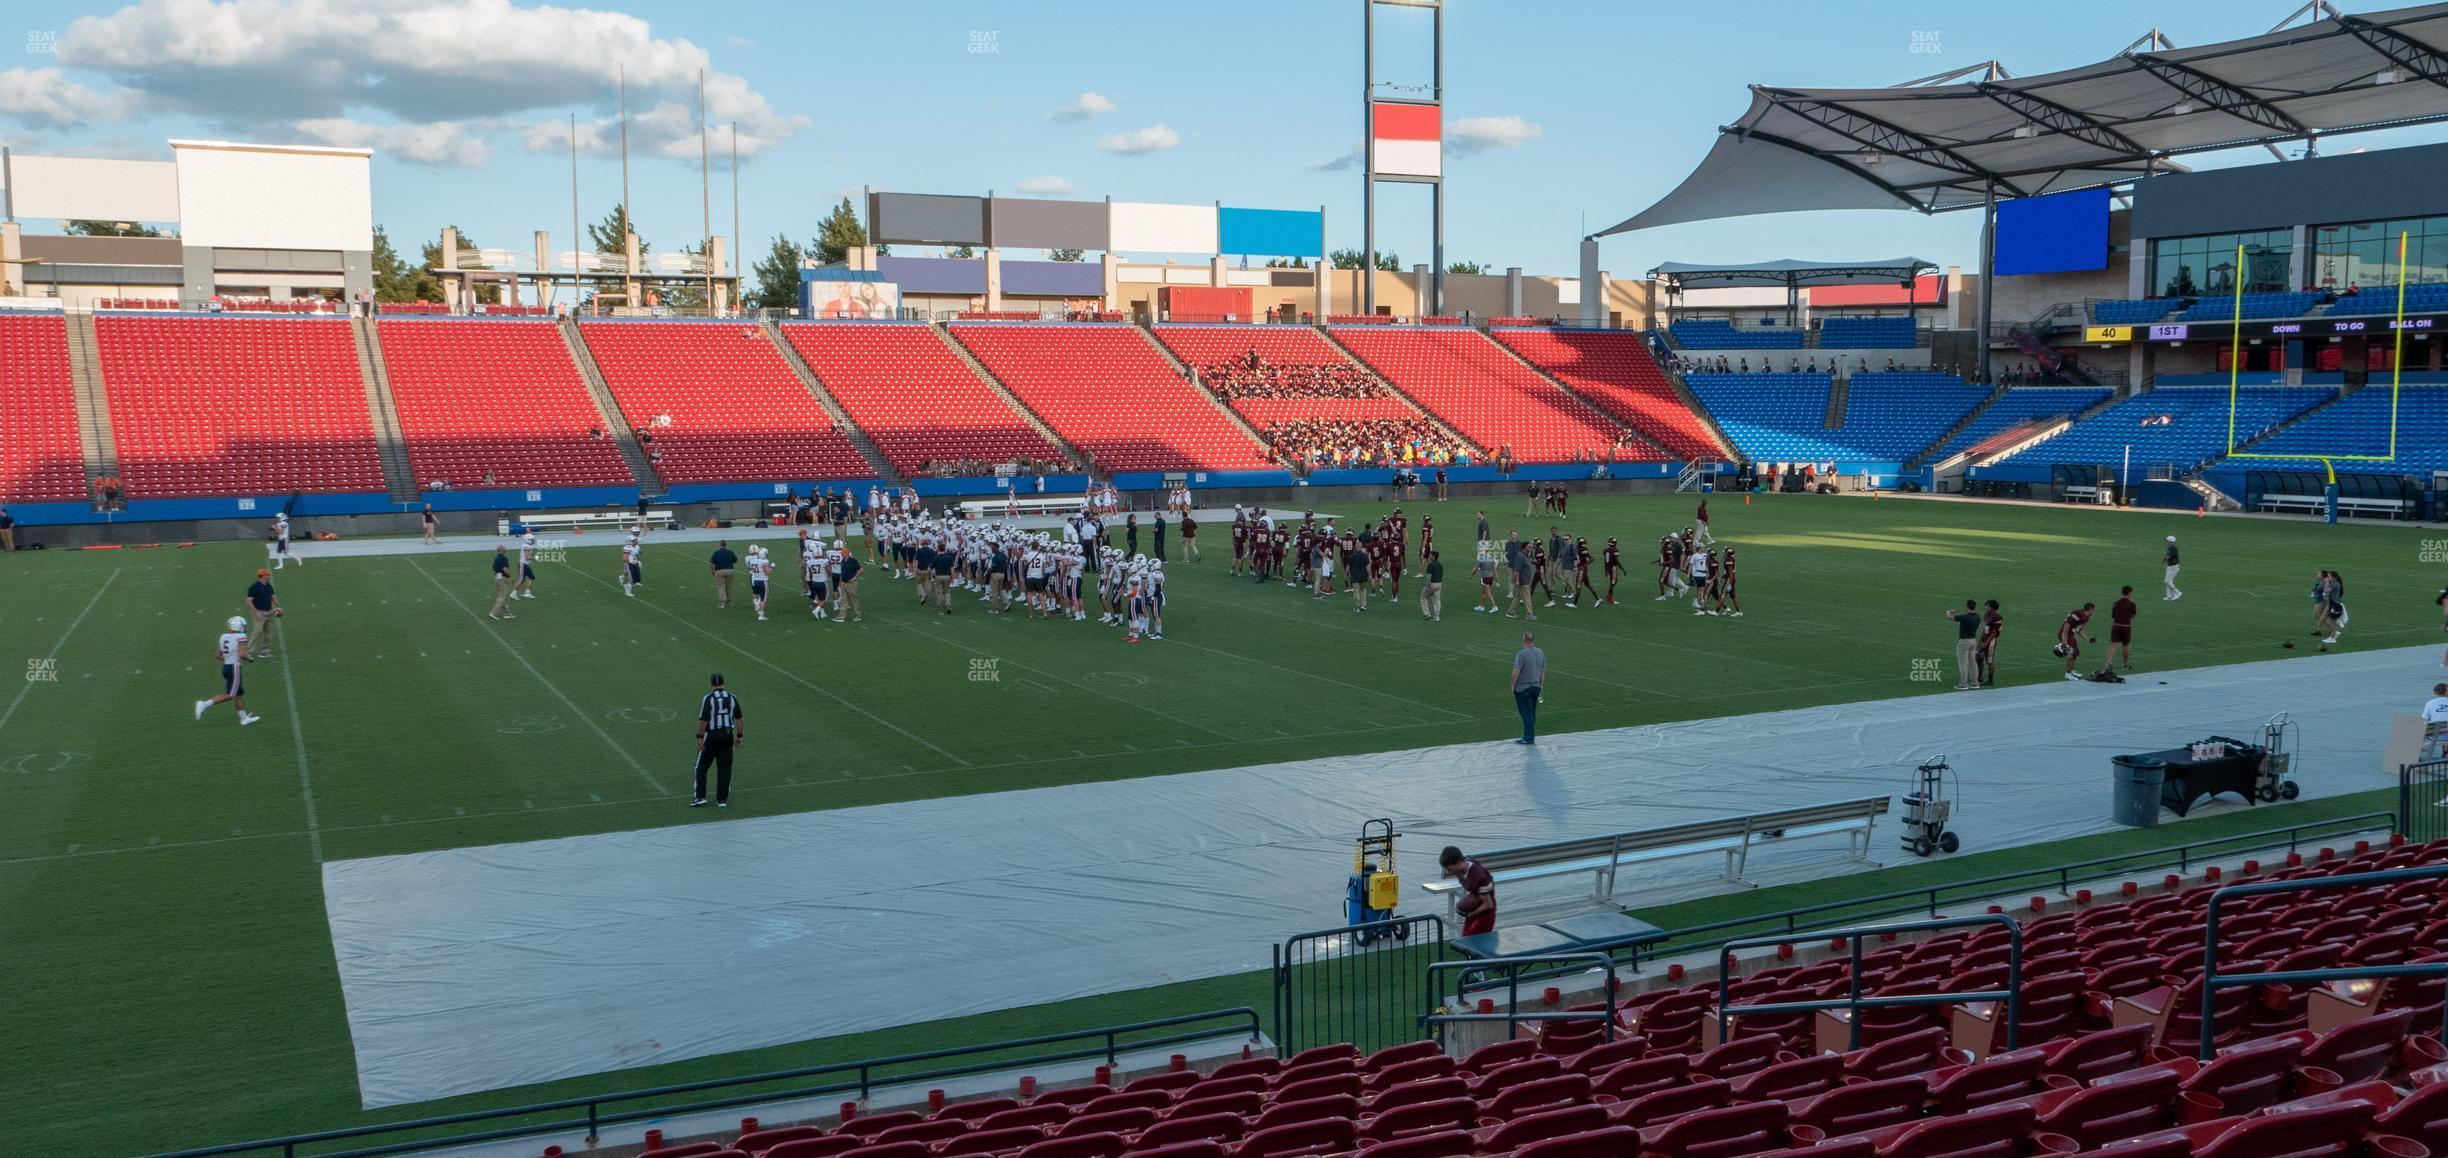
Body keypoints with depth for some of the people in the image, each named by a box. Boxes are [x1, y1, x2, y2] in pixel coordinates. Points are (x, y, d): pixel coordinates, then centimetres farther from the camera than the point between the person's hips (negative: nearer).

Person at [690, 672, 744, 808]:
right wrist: (739, 736, 14)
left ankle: (700, 797, 6)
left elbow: (703, 720, -13)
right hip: (728, 734, 4)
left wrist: (699, 738, -7)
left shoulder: (708, 698, -10)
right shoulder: (732, 698, 2)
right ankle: (722, 799, 9)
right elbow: (739, 718, 5)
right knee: (724, 768, 8)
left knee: (701, 766, 9)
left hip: (712, 735, -4)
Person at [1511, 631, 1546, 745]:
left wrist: (1513, 686, -9)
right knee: (1532, 713, 15)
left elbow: (1516, 672, -20)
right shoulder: (1541, 653, 4)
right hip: (1536, 687, 7)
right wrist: (1541, 685, 20)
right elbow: (1543, 670, 12)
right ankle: (1531, 735, 21)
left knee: (1526, 713, -2)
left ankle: (1528, 738, 0)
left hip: (1523, 688, -6)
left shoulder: (1521, 654, -18)